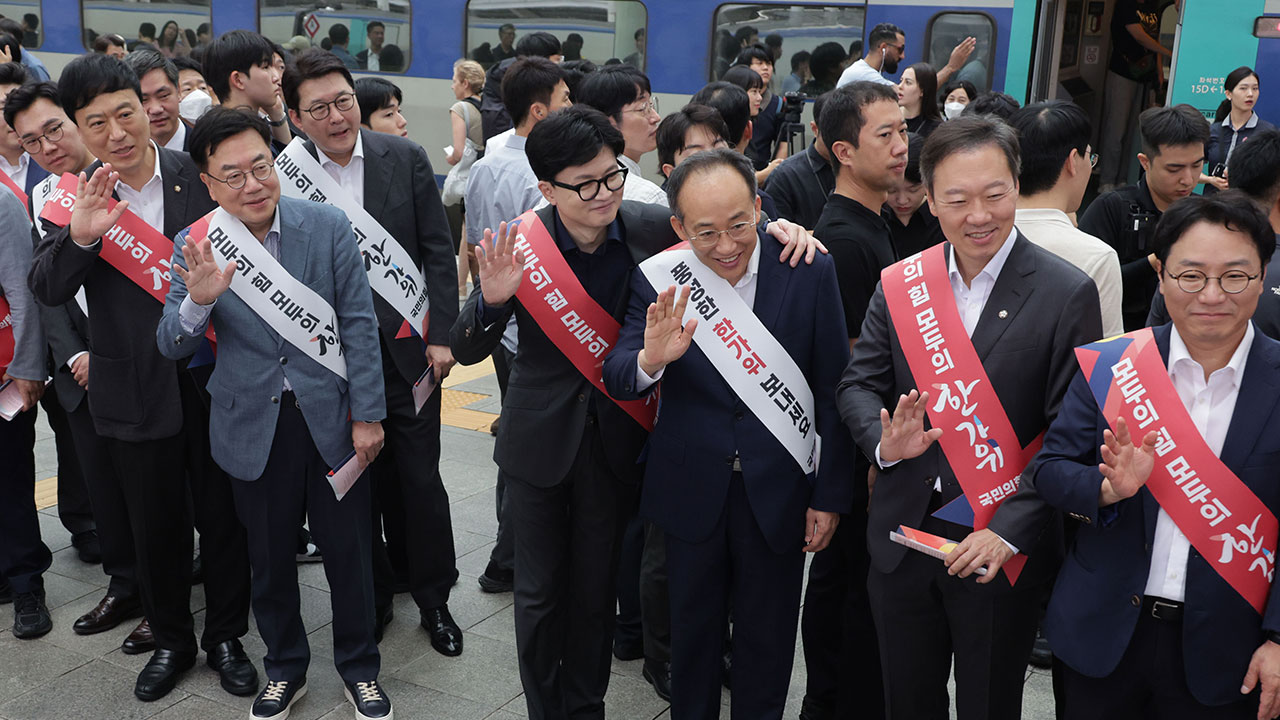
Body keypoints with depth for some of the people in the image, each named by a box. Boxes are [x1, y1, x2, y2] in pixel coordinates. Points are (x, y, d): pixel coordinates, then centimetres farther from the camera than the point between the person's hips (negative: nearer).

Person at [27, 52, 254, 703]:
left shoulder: (198, 174, -6)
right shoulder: (72, 198, -4)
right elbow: (47, 290, -13)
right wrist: (80, 233, -31)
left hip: (215, 375, 0)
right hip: (136, 392, 1)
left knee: (225, 515, 11)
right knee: (156, 524, 15)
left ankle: (225, 636, 32)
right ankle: (170, 639, 37)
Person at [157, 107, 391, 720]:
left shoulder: (328, 225, -8)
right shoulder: (195, 247, -5)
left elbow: (358, 324, -5)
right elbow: (172, 346, -4)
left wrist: (367, 414, -7)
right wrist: (198, 301, -26)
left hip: (330, 416, -1)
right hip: (253, 424, 1)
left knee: (348, 552, 10)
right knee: (270, 558, 16)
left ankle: (359, 668, 32)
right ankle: (284, 669, 38)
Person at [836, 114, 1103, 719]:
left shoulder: (1067, 294, -11)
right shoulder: (900, 284, 0)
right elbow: (858, 383, 5)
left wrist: (1011, 531, -22)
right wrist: (885, 440, -17)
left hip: (1003, 549, -3)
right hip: (902, 538, 3)